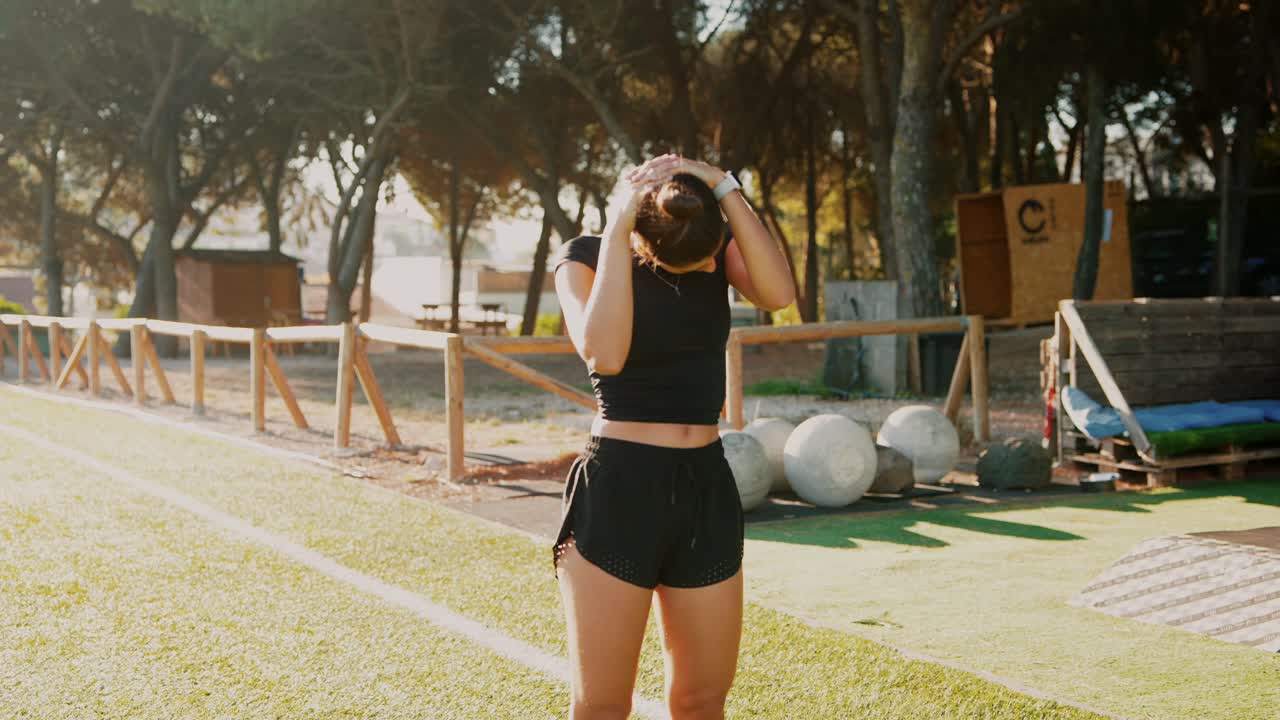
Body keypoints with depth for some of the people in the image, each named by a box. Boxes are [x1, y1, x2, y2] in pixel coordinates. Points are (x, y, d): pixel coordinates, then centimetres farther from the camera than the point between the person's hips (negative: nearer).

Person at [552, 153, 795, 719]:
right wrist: (618, 232, -19)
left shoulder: (716, 246, 4)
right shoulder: (587, 256, -6)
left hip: (706, 488, 4)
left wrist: (725, 188, -17)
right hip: (618, 490, -4)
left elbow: (778, 293, -16)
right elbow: (605, 354, -24)